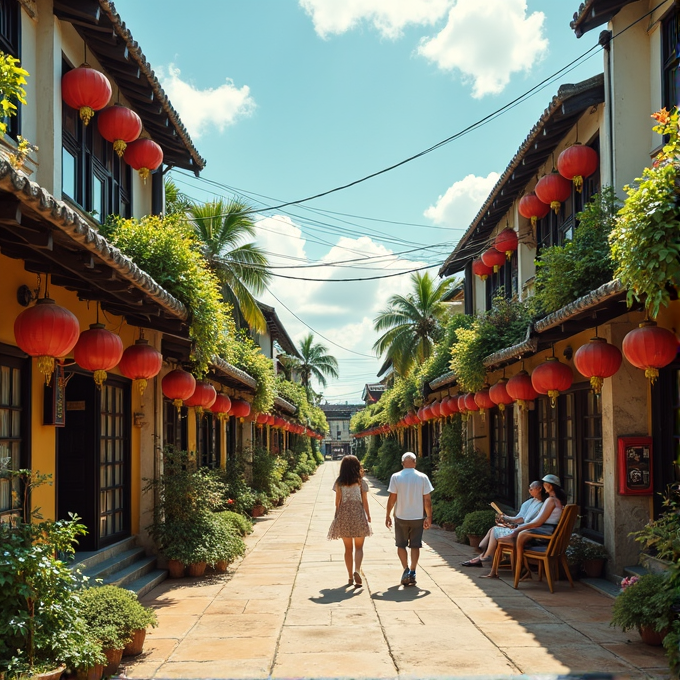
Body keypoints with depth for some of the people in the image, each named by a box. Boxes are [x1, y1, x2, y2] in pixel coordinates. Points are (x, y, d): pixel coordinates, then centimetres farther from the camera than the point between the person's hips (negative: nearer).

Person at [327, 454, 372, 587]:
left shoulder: (339, 483, -1)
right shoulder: (361, 482, -4)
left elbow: (337, 502, 1)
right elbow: (365, 502, -2)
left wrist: (336, 517, 11)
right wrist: (369, 517, 6)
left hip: (344, 515, 1)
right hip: (358, 516, -1)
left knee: (348, 548, 11)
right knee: (359, 547, 6)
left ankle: (350, 577, 12)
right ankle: (357, 570, -17)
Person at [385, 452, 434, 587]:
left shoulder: (396, 477, -6)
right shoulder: (423, 477, -4)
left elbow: (392, 498, -5)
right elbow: (427, 500, -3)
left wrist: (388, 515, 5)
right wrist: (429, 517, 5)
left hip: (401, 517, -1)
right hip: (418, 517, 1)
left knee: (401, 545, 12)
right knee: (415, 546, 9)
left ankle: (406, 569, -1)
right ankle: (412, 573, 5)